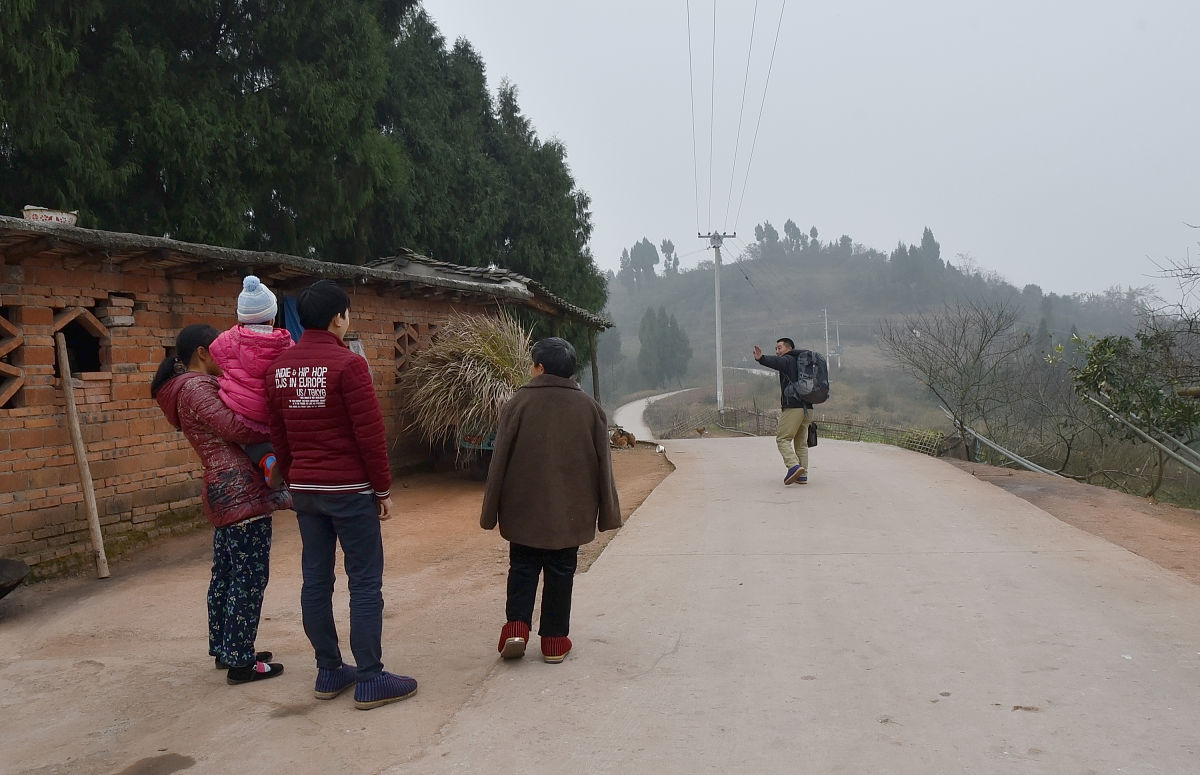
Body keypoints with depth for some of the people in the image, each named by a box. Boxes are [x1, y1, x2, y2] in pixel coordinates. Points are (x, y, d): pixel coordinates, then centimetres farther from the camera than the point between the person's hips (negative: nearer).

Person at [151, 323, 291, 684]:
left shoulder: (191, 388, 18)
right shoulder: (196, 387, -13)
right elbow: (235, 428, -22)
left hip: (223, 492, 11)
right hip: (241, 490, -11)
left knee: (225, 574, 18)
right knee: (249, 579, -5)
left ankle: (223, 648, 29)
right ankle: (241, 662, 1)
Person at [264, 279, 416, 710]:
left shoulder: (279, 368, 7)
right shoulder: (347, 364, -14)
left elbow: (278, 435, 12)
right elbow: (370, 433, -15)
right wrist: (383, 488, -5)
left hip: (304, 490, 7)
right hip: (349, 489, -7)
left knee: (316, 580, 11)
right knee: (365, 582, 0)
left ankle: (329, 672, 20)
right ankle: (370, 681, 3)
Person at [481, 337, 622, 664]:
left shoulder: (518, 403, -7)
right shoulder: (589, 407, 0)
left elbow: (500, 461, -5)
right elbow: (603, 464, 4)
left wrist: (491, 511, 3)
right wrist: (607, 512, 11)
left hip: (524, 509, -1)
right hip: (570, 513, 1)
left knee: (523, 567, 13)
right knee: (560, 571, 10)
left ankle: (517, 625, -3)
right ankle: (555, 640, 14)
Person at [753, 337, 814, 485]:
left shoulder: (787, 360, -3)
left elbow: (775, 362, -27)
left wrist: (762, 358, -44)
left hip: (793, 407, -8)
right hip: (807, 408, 8)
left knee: (783, 439, -5)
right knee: (801, 442, 11)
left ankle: (794, 466, -23)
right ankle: (802, 475, 7)